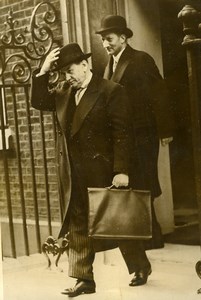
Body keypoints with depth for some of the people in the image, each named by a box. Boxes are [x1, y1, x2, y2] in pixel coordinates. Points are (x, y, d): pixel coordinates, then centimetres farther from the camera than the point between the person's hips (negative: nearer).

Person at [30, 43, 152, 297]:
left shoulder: (111, 91, -10)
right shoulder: (63, 91, 11)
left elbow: (121, 133, -13)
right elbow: (38, 102, 8)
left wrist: (121, 171, -19)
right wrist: (43, 71, -3)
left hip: (102, 171, -6)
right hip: (73, 174, 6)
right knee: (78, 227, 7)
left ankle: (141, 266, 25)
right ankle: (84, 279, 14)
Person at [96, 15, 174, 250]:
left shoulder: (141, 60, -6)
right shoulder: (111, 65, 15)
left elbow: (159, 94, -9)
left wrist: (165, 131, -12)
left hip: (141, 135, -7)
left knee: (141, 188, -5)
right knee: (131, 188, 7)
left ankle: (151, 237, 4)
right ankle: (150, 236, 15)